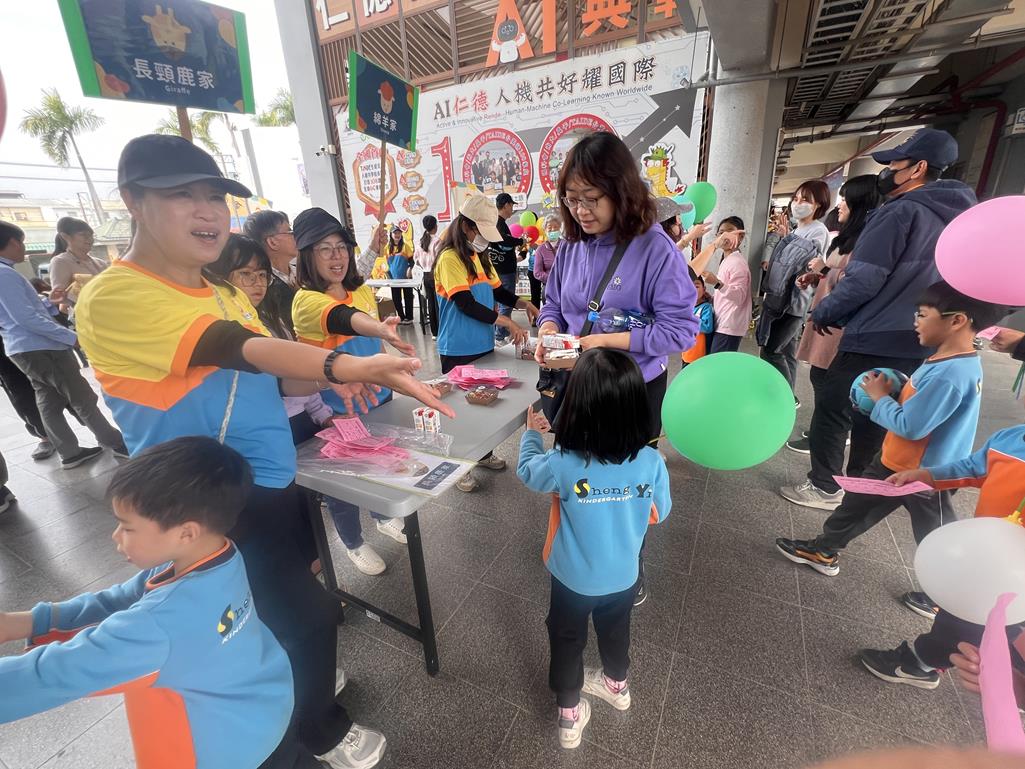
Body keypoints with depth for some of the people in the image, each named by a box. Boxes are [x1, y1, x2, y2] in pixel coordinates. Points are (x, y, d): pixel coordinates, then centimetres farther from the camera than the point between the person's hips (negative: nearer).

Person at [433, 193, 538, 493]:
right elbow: (465, 303, -21)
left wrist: (522, 303, 1)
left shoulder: (480, 256, 11)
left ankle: (483, 454, 35)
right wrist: (503, 320, -20)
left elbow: (497, 289, 18)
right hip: (458, 350, -8)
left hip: (483, 345, 8)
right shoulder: (450, 258, -14)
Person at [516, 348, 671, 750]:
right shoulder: (651, 462, -25)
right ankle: (617, 685, 59)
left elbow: (527, 469, -9)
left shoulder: (563, 465, -32)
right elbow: (659, 513, -6)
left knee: (566, 641, 24)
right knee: (615, 632, 32)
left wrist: (531, 432, 8)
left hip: (573, 579, -3)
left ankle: (570, 715, 46)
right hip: (623, 577, 3)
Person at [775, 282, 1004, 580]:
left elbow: (910, 426, -29)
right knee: (856, 505, 20)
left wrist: (880, 397, -15)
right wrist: (895, 391, 0)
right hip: (896, 461, 10)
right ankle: (824, 550, 37)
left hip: (924, 475, -10)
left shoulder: (950, 374, -31)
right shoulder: (954, 361, 1)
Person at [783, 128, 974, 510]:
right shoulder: (952, 219, 14)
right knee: (873, 418, 16)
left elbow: (864, 279, -17)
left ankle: (825, 488, 10)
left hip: (874, 339, -8)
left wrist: (824, 313, -3)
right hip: (915, 343, 8)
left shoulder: (900, 211, -12)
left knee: (831, 413, 2)